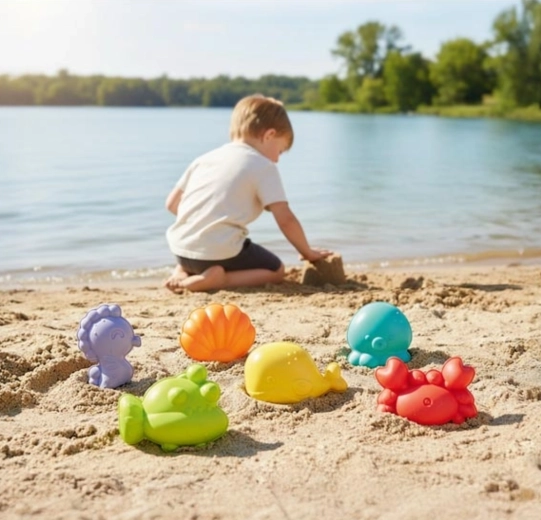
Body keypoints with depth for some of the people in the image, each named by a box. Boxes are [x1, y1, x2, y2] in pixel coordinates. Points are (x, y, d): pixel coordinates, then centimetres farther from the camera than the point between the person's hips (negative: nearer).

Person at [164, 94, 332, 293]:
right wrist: (308, 252, 8)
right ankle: (216, 279, -9)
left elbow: (172, 203, 17)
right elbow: (285, 219, -5)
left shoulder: (205, 158, 16)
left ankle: (183, 271, 10)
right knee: (276, 270, 14)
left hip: (180, 247, 7)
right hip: (219, 252, -7)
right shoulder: (263, 166, -2)